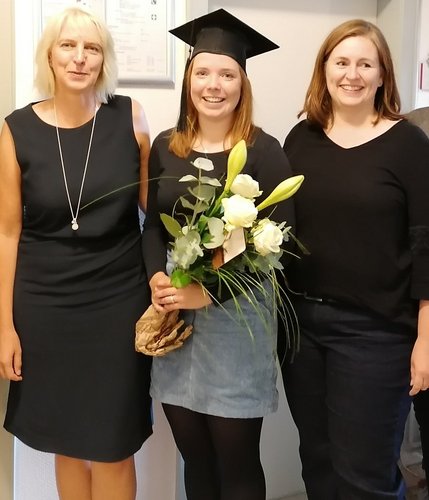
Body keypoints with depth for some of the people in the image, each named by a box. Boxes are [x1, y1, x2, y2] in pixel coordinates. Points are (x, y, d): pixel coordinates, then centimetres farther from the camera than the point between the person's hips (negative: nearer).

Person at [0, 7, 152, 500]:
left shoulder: (129, 117, -4)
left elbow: (154, 201, 7)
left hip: (119, 301, 0)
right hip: (46, 304, 0)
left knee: (113, 448, 8)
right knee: (68, 444, 14)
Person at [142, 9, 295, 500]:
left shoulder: (263, 150, -6)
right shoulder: (165, 146, 7)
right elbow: (152, 225, 10)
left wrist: (210, 292, -18)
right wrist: (157, 278, -10)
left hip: (235, 316, -4)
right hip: (174, 315, 4)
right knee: (194, 456, 14)